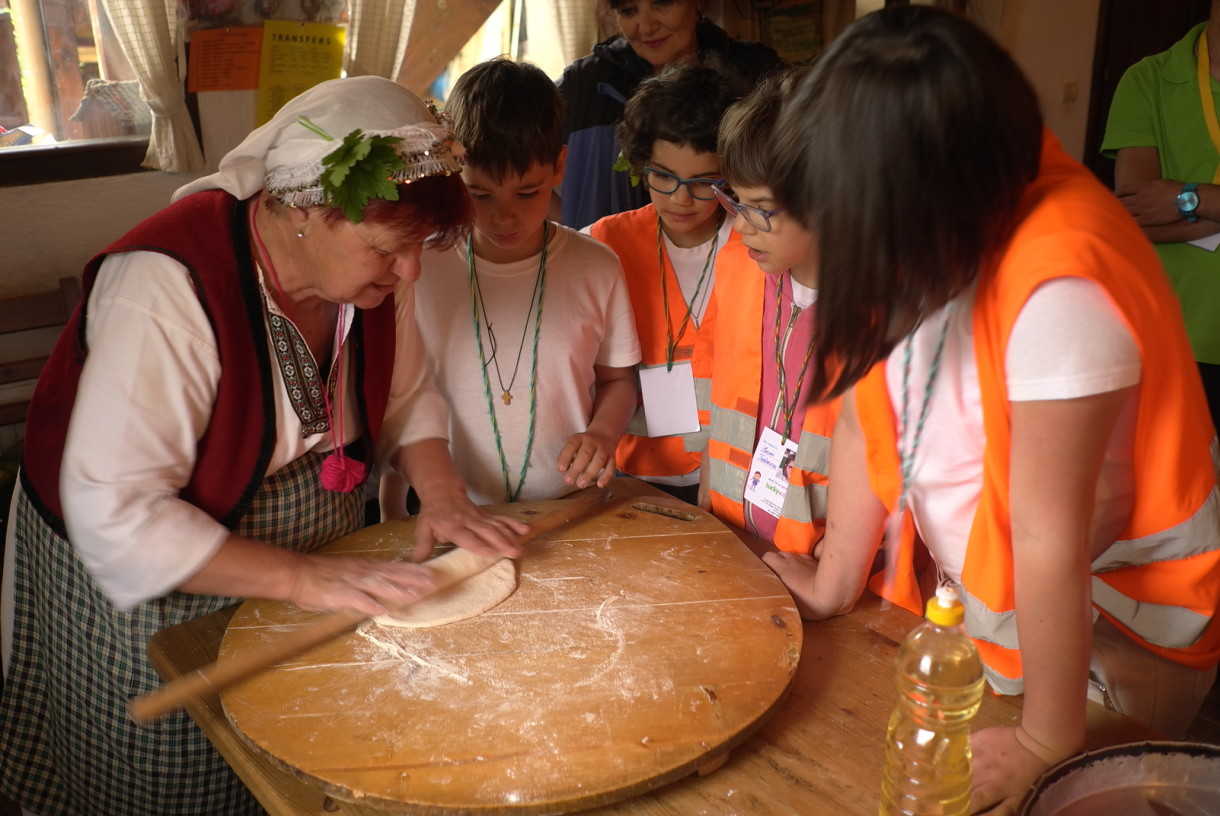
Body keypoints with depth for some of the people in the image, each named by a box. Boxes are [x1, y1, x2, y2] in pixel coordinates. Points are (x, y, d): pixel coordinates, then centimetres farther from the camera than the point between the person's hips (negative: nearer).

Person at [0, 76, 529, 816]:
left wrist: (445, 496, -15)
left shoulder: (363, 265, -11)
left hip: (322, 573, 6)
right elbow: (115, 513, -32)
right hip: (155, 593, -5)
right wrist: (302, 579, -33)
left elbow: (406, 396, 3)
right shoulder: (168, 286, -33)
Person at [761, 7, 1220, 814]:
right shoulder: (933, 232, -13)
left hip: (1101, 620, -6)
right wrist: (833, 586, 1)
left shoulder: (1061, 285, -34)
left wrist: (1049, 745, -19)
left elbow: (1049, 542, -28)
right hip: (969, 591, 6)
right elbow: (868, 408, -6)